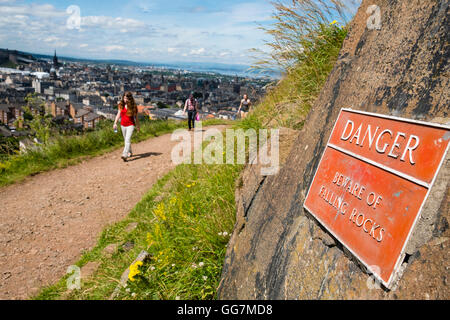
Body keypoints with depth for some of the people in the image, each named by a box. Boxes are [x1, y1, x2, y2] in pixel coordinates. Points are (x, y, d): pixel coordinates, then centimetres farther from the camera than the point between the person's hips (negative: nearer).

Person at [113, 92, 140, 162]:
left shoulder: (133, 106, -6)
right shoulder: (121, 105, 1)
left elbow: (136, 117, 3)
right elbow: (118, 114, 1)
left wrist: (138, 126, 11)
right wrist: (115, 123, -11)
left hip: (130, 125, -5)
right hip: (123, 125, 5)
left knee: (127, 140, -18)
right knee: (126, 140, 17)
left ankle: (124, 155, -26)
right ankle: (130, 153, 36)